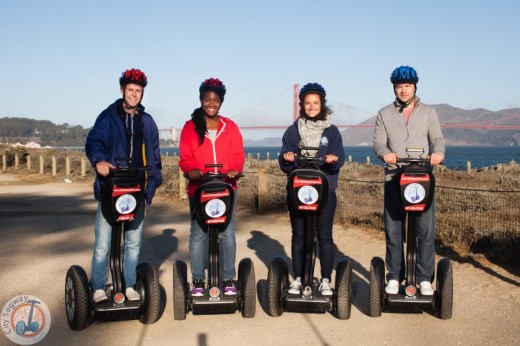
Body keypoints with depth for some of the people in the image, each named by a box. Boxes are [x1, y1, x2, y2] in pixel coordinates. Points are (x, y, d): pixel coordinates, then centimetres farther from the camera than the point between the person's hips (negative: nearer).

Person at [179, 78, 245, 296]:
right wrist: (192, 170, -19)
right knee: (198, 234, -1)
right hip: (198, 188, -1)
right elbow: (185, 158, 2)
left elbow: (238, 155, 6)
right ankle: (198, 281, 8)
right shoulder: (190, 127, 8)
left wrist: (234, 169, -15)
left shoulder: (230, 127, 12)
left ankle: (228, 279, 8)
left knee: (227, 234, 0)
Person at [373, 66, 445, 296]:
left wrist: (437, 152, -22)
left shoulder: (428, 113, 13)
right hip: (394, 178, 1)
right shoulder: (384, 114, 12)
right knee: (393, 230, 3)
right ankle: (394, 277, 13)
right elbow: (378, 142, 2)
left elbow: (437, 138, 2)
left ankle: (425, 278, 4)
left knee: (426, 230, -5)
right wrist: (385, 153, -22)